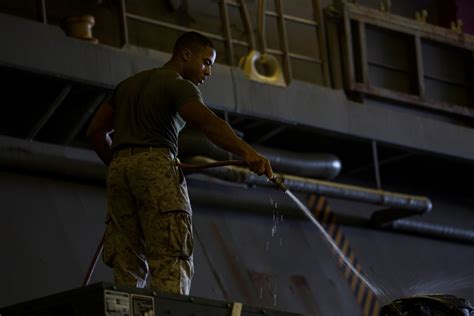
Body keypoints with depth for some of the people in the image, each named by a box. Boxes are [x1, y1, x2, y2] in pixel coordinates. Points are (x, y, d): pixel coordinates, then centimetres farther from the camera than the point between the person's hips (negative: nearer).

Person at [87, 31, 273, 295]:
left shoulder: (129, 84, 27)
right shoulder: (180, 85, 3)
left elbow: (96, 131, 25)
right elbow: (207, 121, -16)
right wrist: (247, 152, -29)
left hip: (118, 167, 7)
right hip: (156, 164, -7)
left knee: (128, 267, 1)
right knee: (172, 262, -17)